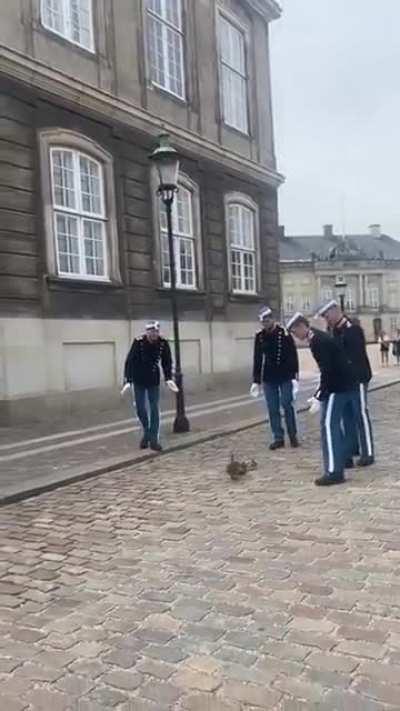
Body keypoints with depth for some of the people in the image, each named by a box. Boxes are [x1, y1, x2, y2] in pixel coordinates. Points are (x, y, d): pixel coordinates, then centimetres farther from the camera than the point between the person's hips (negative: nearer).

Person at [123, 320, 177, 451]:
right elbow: (130, 361, -18)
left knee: (155, 410, -2)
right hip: (138, 380, -1)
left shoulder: (163, 343, -12)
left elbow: (167, 362, -1)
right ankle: (147, 433, 29)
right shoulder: (138, 342, -20)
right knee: (141, 409, 4)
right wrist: (127, 380, -22)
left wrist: (168, 379, -10)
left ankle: (154, 439, 6)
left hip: (154, 381, 1)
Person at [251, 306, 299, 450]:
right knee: (273, 409, 4)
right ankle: (278, 438, 12)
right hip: (268, 378, 3)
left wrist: (294, 376, -15)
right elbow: (257, 360, 7)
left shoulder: (284, 333, -8)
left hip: (285, 377, -3)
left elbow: (293, 356, -9)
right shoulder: (259, 336, 2)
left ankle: (293, 435, 16)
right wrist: (256, 381, 6)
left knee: (287, 405, 0)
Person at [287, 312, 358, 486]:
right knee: (334, 425, 19)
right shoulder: (320, 337, 14)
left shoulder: (317, 341, -17)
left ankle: (333, 472, -11)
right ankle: (341, 460, 31)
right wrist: (322, 392, 19)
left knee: (328, 426, -10)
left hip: (337, 387, -10)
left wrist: (319, 396, -20)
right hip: (346, 385, 10)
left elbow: (327, 370, -23)